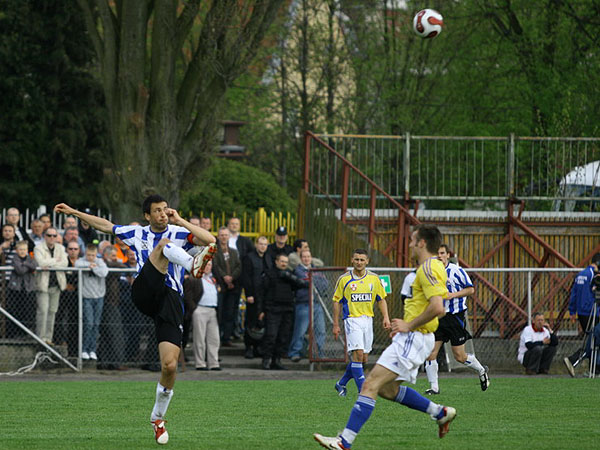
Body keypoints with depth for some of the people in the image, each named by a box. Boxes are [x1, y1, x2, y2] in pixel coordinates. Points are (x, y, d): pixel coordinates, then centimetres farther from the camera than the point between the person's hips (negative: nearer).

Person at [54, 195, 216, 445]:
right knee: (164, 244, -22)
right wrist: (73, 213, 33)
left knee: (170, 365, -11)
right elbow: (105, 226, 32)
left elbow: (209, 240, -5)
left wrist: (180, 221, -5)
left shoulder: (179, 233, 12)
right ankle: (193, 265, -56)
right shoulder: (137, 234, 19)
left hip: (171, 299, 0)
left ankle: (157, 417, 10)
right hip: (144, 292, 0)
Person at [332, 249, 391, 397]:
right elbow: (337, 301, 4)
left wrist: (386, 317, -1)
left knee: (363, 359, 6)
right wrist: (336, 325, 0)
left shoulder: (374, 279, 6)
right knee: (357, 354, -17)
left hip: (368, 319, 4)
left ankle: (341, 384, 25)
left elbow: (381, 300, 13)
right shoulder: (344, 279, -1)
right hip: (352, 319, -4)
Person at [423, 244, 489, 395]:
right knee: (430, 353, -8)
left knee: (460, 356, 0)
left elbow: (470, 289, -6)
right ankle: (433, 387, 2)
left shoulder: (456, 270, -7)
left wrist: (452, 295, -17)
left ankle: (481, 370, 28)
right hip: (437, 317, 4)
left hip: (455, 316, -4)